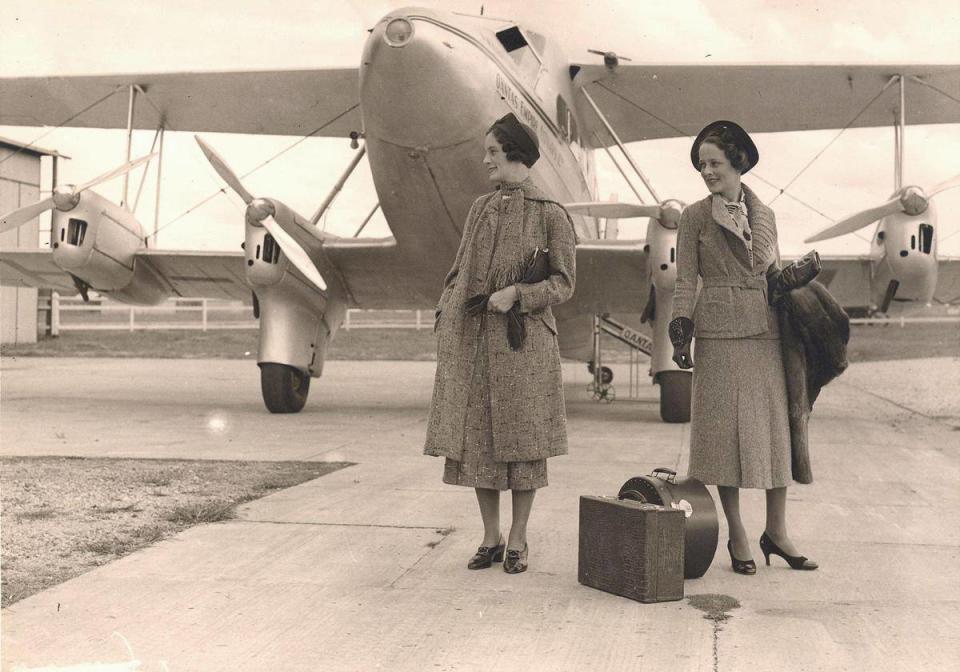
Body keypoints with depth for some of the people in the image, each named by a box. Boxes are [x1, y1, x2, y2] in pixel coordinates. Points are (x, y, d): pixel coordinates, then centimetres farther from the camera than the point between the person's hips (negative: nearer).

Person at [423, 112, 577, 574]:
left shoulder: (550, 214, -1)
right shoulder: (480, 208, 14)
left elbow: (563, 283, -1)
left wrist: (517, 294, -16)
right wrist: (444, 320, 7)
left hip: (522, 338, -5)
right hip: (471, 340, 5)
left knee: (521, 439, 1)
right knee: (477, 438, 5)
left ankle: (517, 541, 13)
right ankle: (490, 538, 16)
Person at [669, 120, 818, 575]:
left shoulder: (765, 215, 13)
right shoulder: (696, 217, 2)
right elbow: (685, 282, -1)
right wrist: (680, 332, -9)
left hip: (767, 331, 4)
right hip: (720, 333, -4)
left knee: (776, 426, 4)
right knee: (727, 430, -2)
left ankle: (776, 532, 15)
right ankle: (737, 537, 8)